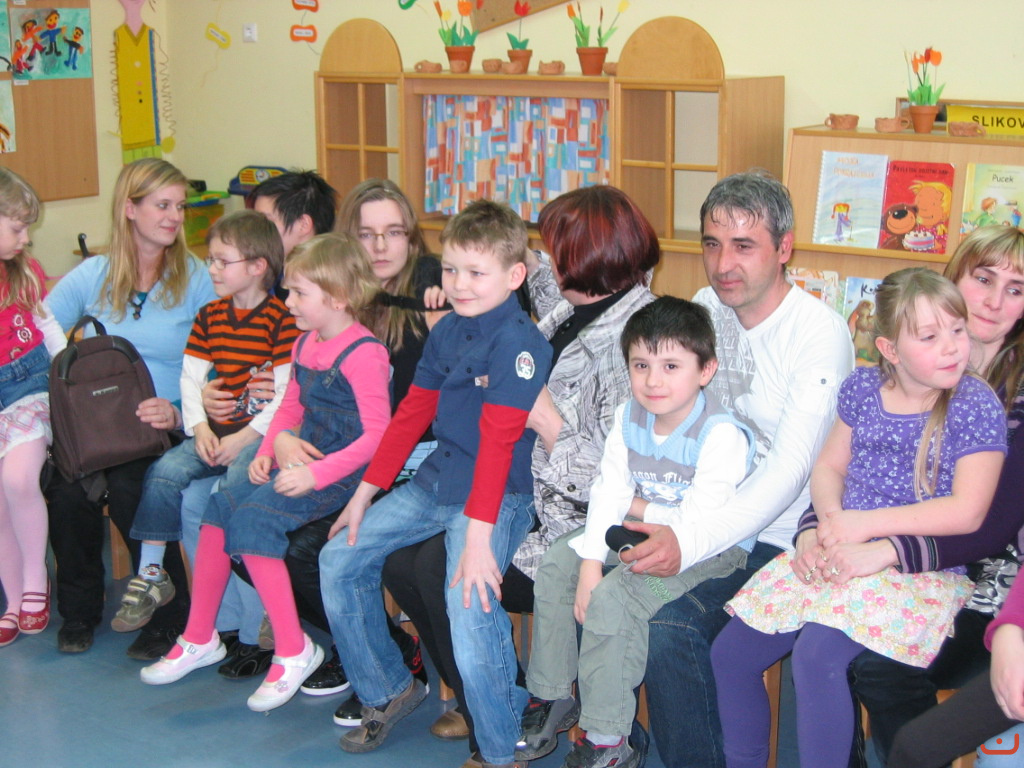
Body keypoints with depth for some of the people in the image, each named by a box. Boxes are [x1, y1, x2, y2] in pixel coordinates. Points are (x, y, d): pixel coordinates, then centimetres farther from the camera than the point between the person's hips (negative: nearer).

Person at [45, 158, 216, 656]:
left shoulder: (197, 281, 2)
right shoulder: (92, 277, 9)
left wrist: (180, 413, -20)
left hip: (167, 428, -2)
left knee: (128, 487, -31)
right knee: (66, 489, -26)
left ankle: (169, 614, -8)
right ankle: (79, 609, 1)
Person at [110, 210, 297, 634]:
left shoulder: (281, 320, -7)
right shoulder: (209, 317, 14)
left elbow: (287, 394, -12)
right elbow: (191, 377, 11)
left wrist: (244, 438, -17)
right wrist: (199, 428, -5)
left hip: (262, 431, -6)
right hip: (216, 429, 6)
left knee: (238, 480, -30)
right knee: (165, 471, -15)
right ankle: (150, 575, -4)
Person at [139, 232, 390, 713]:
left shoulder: (362, 353, -16)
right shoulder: (306, 343, 12)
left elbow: (378, 433, -21)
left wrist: (317, 475, -24)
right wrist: (271, 449, 6)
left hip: (342, 474, -9)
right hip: (301, 461, 9)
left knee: (253, 516, -23)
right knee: (221, 505, -4)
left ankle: (294, 650, -12)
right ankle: (199, 639, 8)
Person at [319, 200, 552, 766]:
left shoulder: (519, 342, -16)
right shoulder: (445, 331, 9)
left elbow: (498, 440, -22)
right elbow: (411, 414, 15)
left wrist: (478, 533, -27)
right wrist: (364, 494, 15)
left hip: (496, 495, -9)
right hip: (434, 482, 9)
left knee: (471, 609, -28)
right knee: (339, 560, 7)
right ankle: (387, 691, 24)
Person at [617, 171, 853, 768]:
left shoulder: (821, 333, -15)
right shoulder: (705, 308, 6)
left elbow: (791, 466, -25)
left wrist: (691, 542, -37)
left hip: (775, 535, -7)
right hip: (697, 516, 7)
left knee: (670, 626, -29)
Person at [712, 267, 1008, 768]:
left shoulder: (977, 406, -10)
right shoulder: (863, 388, 5)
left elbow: (966, 512, -17)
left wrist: (864, 524, -17)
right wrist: (829, 520, -8)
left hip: (924, 571, -6)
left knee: (817, 654, -31)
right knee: (730, 651, -1)